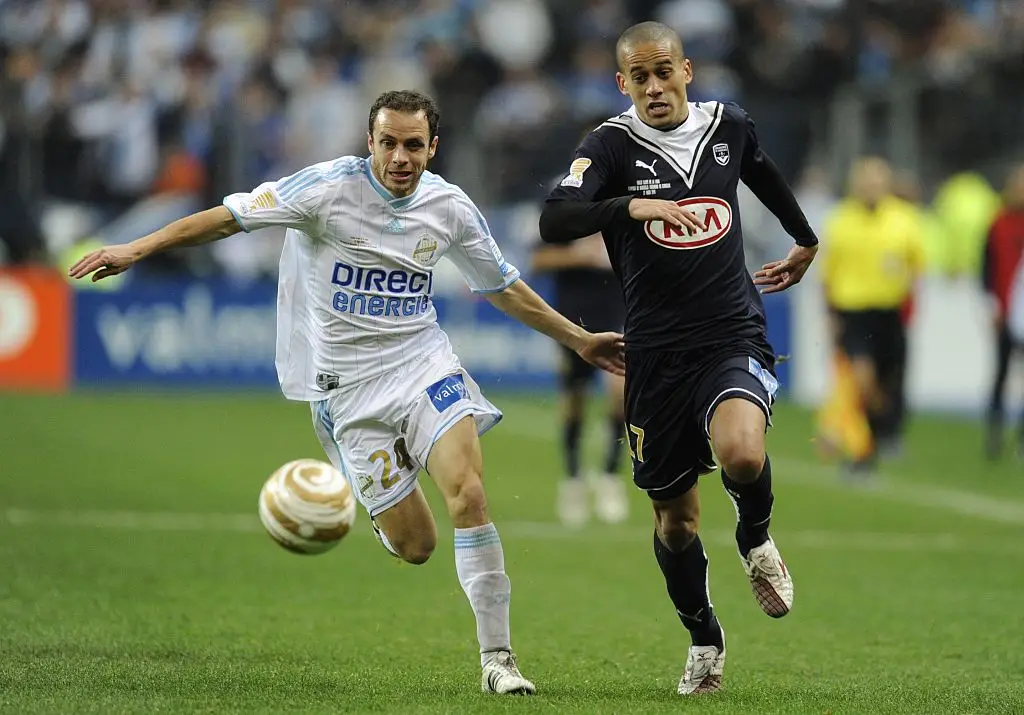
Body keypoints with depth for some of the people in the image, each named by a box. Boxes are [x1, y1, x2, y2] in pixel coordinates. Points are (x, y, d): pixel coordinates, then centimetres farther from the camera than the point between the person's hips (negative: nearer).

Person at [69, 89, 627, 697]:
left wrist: (578, 340, 18)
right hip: (348, 385, -2)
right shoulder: (332, 186, -11)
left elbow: (504, 288, 16)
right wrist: (137, 249, -17)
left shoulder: (451, 208, 1)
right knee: (415, 545, -4)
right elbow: (231, 217, -11)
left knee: (468, 494, -22)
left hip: (423, 362, 2)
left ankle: (498, 657, -12)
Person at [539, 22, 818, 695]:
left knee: (741, 454, -30)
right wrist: (634, 207, -38)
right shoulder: (612, 145, -7)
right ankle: (704, 638, 35)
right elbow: (555, 221, -24)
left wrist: (806, 242, 41)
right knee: (675, 519, 10)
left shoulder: (729, 126, 3)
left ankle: (756, 538, 4)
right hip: (657, 353, 0)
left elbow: (767, 178, 27)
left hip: (734, 336, 0)